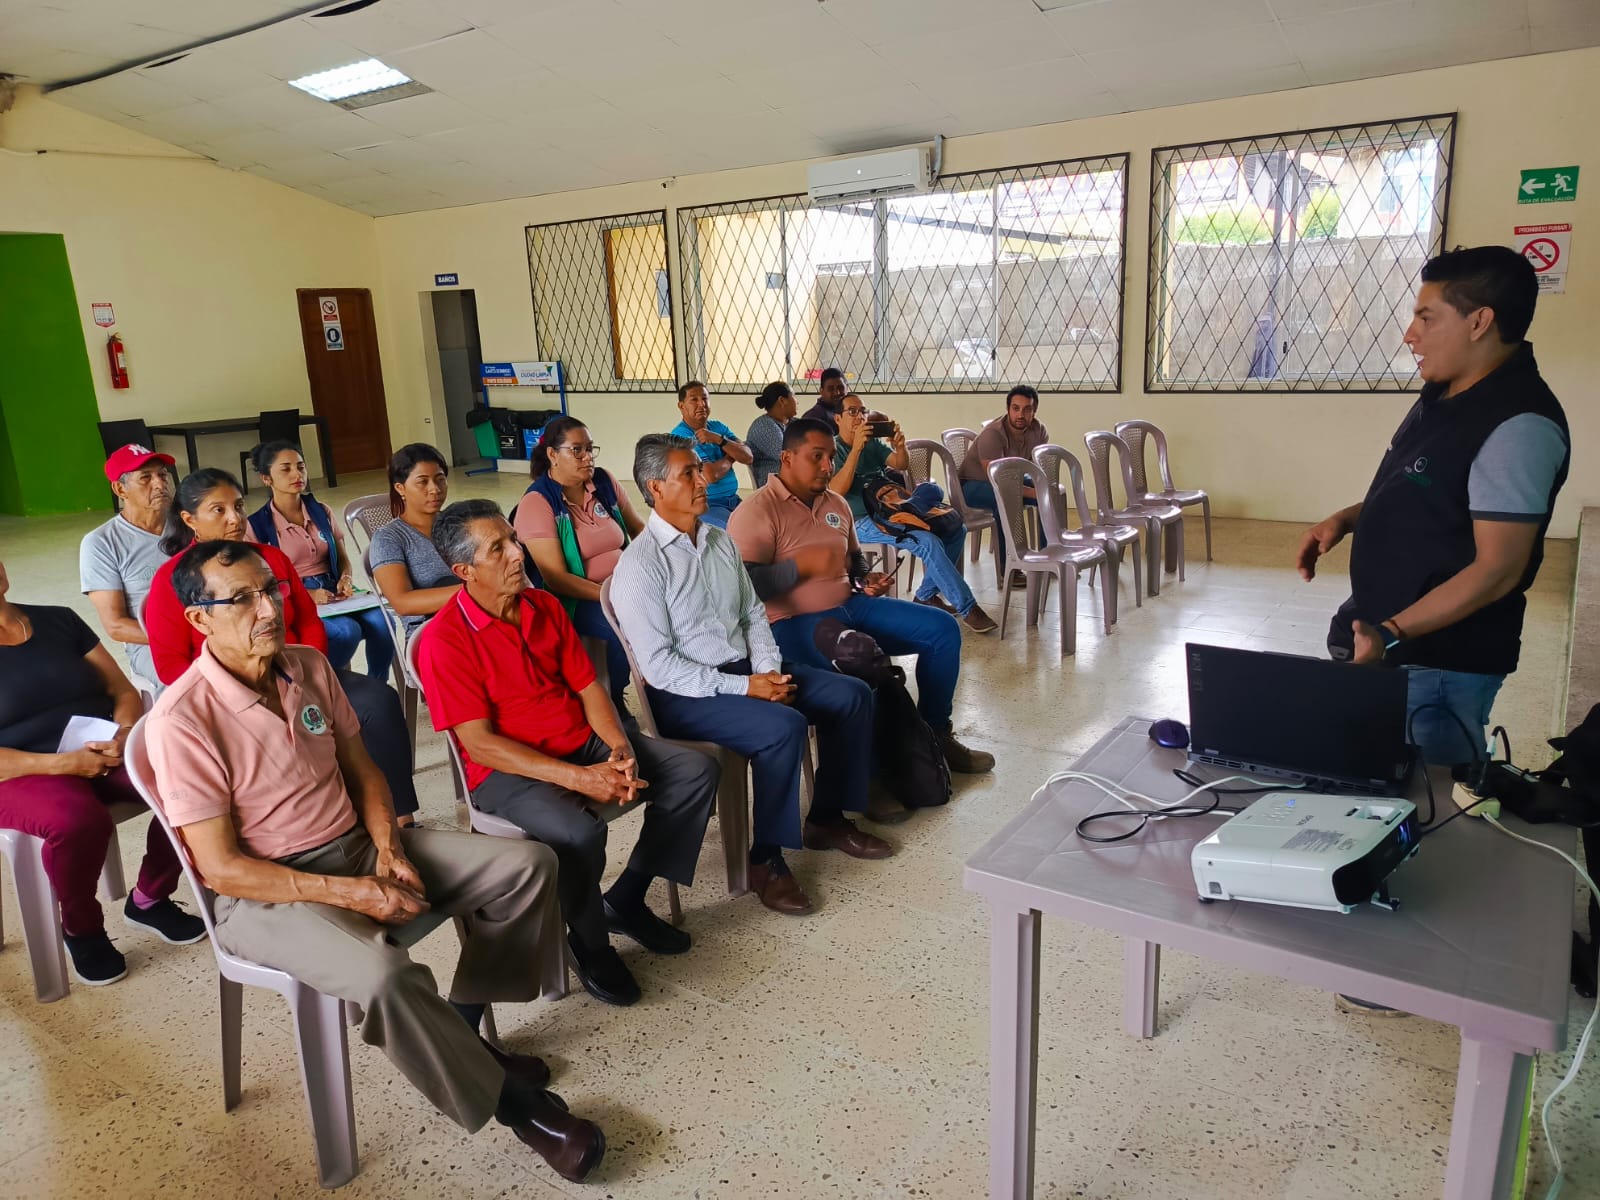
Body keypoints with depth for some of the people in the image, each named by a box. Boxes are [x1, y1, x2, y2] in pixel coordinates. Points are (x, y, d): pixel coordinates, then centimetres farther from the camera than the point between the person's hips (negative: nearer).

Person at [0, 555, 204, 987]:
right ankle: (81, 928, -6)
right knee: (78, 821, -37)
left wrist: (126, 732, -12)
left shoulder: (60, 620, 11)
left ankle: (148, 899, 0)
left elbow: (123, 690, 10)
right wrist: (62, 763, -20)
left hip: (106, 753, 4)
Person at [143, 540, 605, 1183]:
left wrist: (388, 852, -6)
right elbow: (221, 866, -18)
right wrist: (349, 894, -21)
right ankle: (514, 1102, -10)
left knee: (528, 863, -4)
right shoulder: (182, 719, -19)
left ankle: (465, 1030, 10)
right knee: (386, 976, -35)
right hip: (268, 892, -7)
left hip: (357, 845, 7)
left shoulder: (309, 666, 1)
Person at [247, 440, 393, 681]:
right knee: (346, 631, -33)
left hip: (332, 593, 4)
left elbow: (343, 559, 18)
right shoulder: (257, 525, -1)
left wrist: (345, 579, -5)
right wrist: (306, 595, -17)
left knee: (380, 620, -26)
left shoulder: (322, 512, 13)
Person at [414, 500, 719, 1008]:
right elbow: (478, 742, -19)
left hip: (584, 745, 7)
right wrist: (579, 779, -25)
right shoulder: (444, 639, -15)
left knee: (698, 770, -4)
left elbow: (587, 686, 8)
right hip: (508, 771, -7)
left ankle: (626, 899, 7)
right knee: (579, 832, -36)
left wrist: (621, 748, -11)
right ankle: (589, 943, -3)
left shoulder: (544, 606, 6)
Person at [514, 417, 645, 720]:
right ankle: (612, 702, -6)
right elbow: (556, 579, -16)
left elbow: (638, 528, 12)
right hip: (575, 599, -6)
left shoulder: (605, 483, 4)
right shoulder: (536, 503, -12)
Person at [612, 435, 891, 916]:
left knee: (852, 694, 0)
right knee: (784, 727, -31)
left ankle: (826, 819, 14)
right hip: (683, 695, -8)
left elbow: (754, 614, 13)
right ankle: (766, 860, -13)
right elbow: (659, 665, -19)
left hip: (745, 671, 8)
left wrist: (769, 671, -6)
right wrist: (743, 688, -21)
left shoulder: (720, 541, 8)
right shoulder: (640, 565, -16)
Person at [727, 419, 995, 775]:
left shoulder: (836, 504, 15)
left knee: (943, 628, 1)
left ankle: (935, 734, 13)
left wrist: (867, 581, 8)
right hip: (793, 623, -8)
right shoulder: (756, 512, -10)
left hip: (850, 607, 8)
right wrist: (803, 565, -21)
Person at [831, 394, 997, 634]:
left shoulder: (872, 443, 15)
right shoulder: (834, 449, -5)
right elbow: (837, 490, -22)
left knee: (956, 529, -3)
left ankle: (926, 595, 2)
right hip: (862, 522, -8)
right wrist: (857, 447, -28)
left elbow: (902, 465, 4)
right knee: (929, 542, -27)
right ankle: (967, 608, -19)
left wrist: (900, 446, -18)